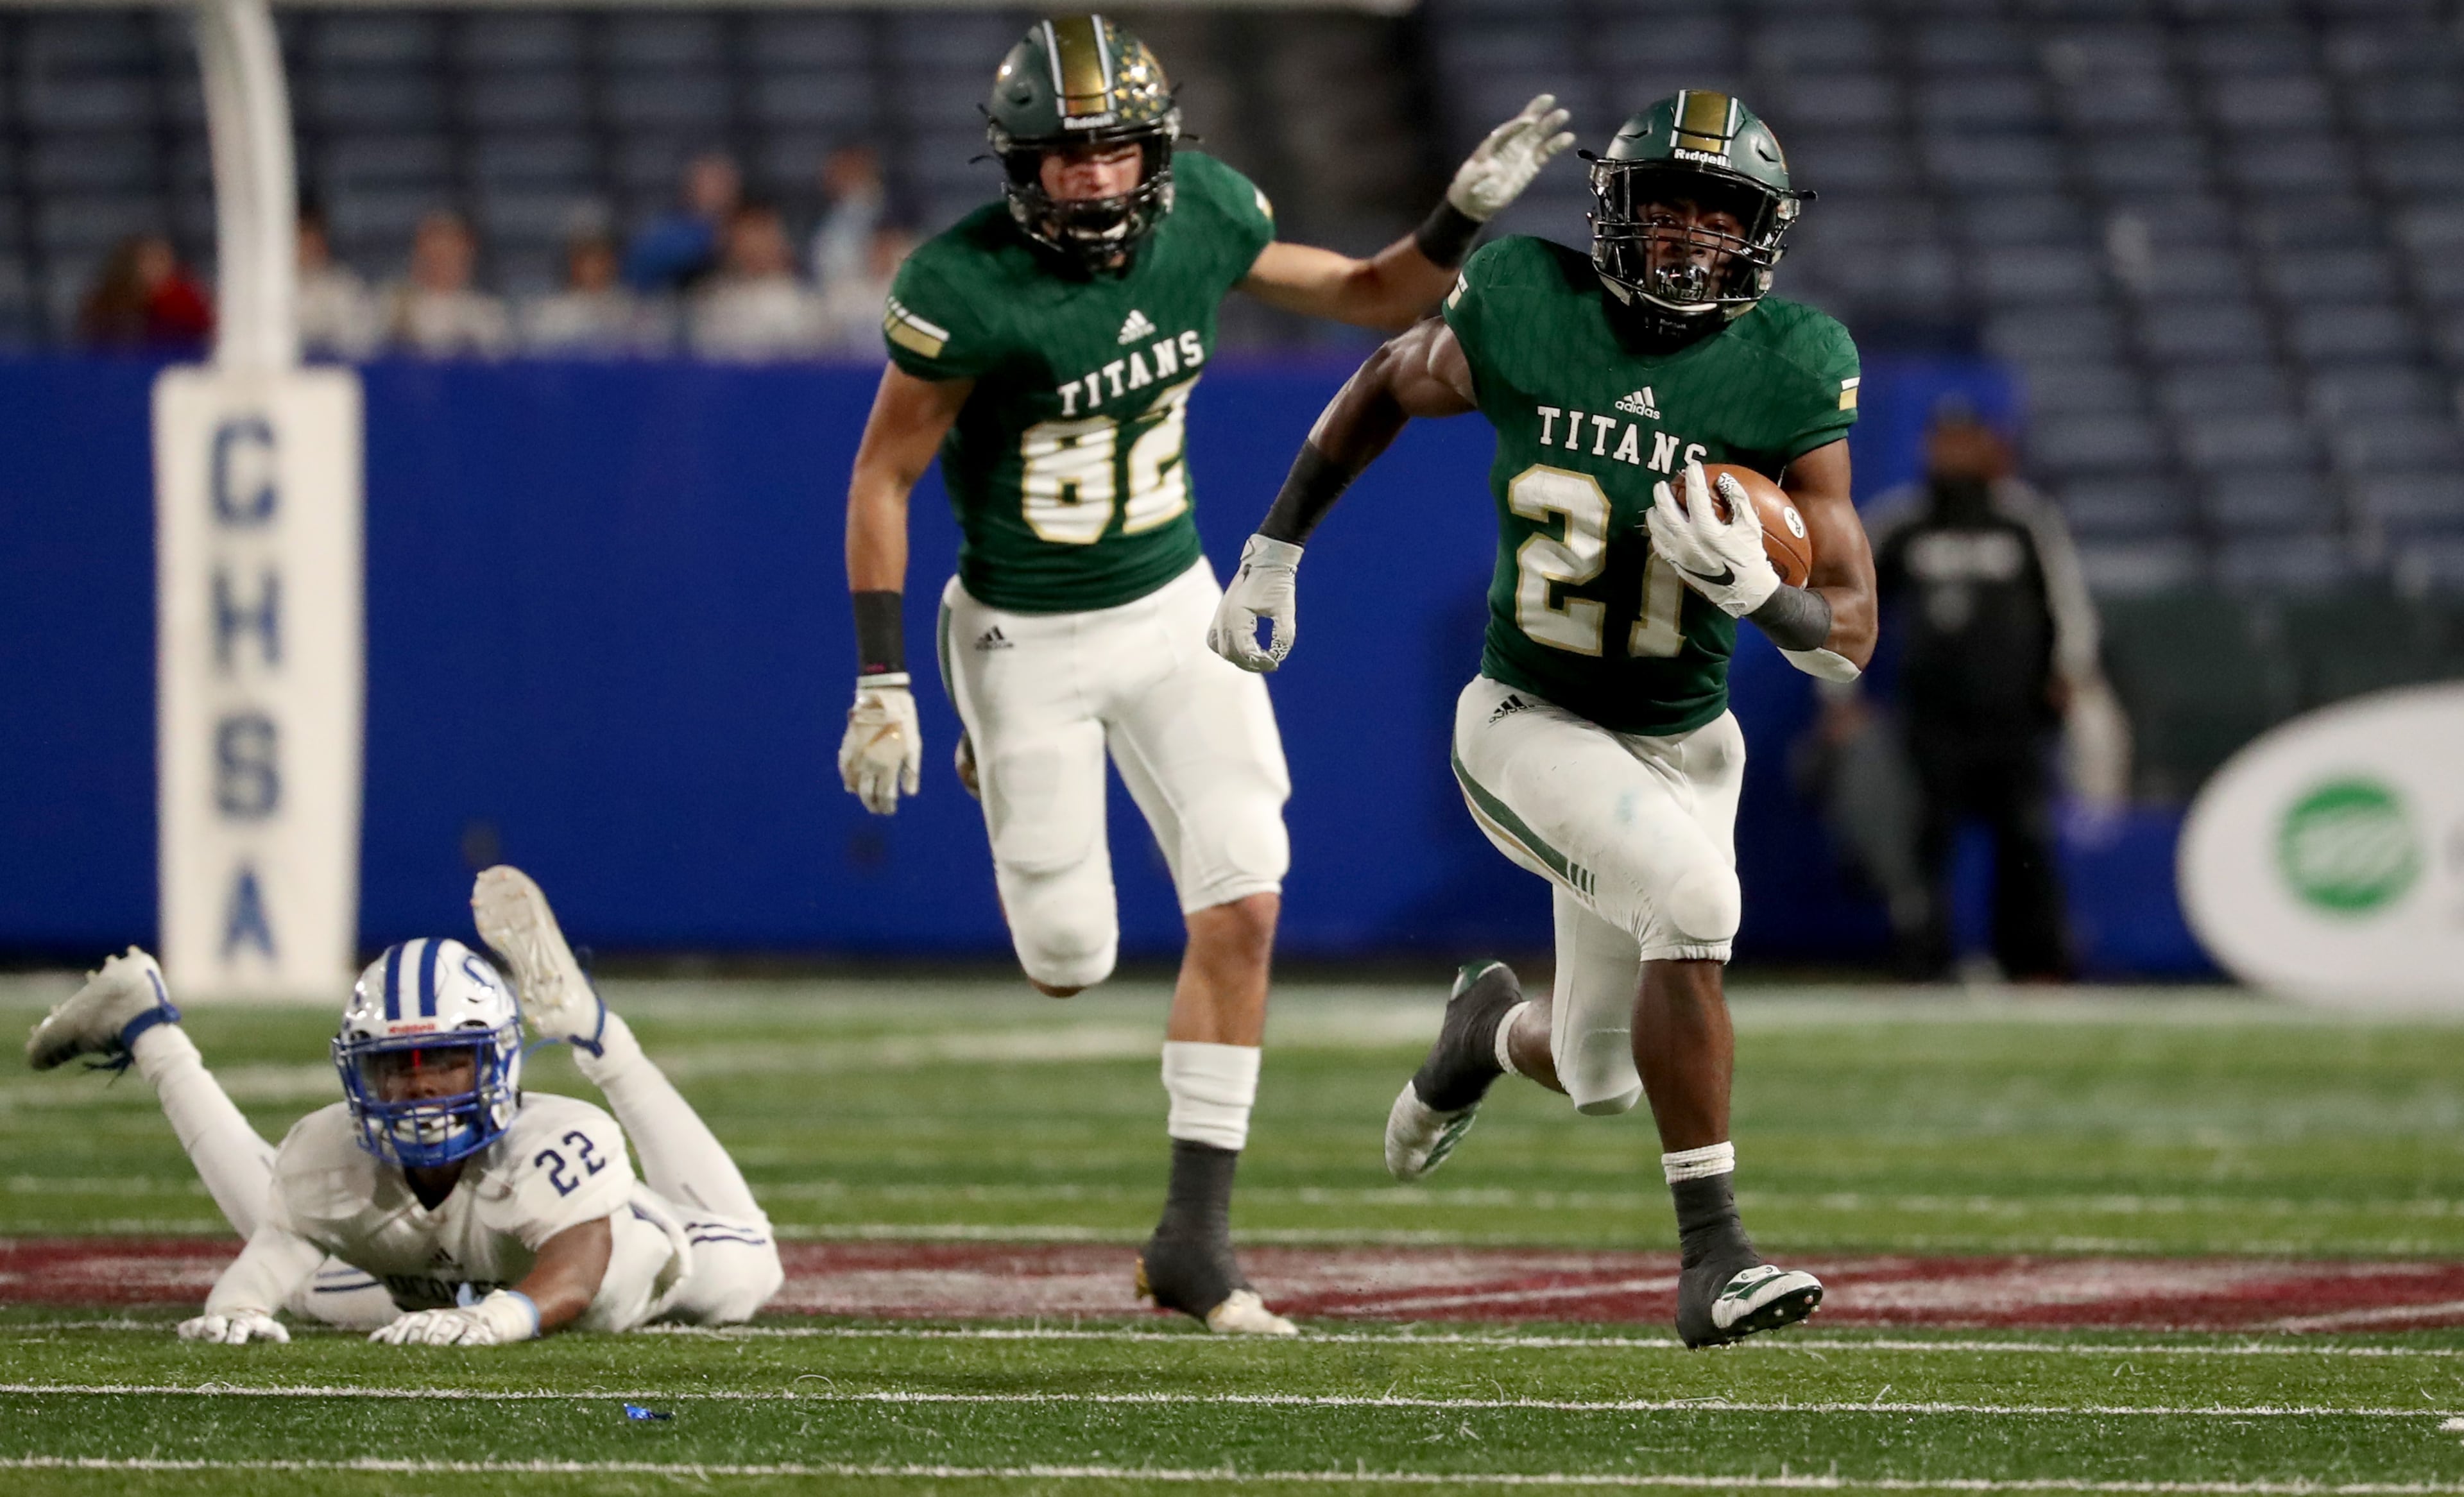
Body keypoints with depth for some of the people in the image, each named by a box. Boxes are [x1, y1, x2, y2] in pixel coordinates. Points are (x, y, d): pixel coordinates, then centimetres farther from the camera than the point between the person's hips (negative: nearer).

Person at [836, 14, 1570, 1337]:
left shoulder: (1201, 217, -10)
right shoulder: (968, 288, -24)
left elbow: (1373, 299, 4)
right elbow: (882, 478, -14)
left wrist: (1468, 211, -14)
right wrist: (882, 683, -16)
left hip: (1169, 606, 4)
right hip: (1025, 633, -4)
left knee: (1243, 905, -10)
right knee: (1070, 963, 1)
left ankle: (1195, 1234, -2)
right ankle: (998, 761, 39)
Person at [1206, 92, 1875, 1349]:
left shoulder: (1787, 375, -13)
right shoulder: (1523, 315, -14)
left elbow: (1850, 636, -12)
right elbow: (1390, 385, 9)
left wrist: (1749, 587, -32)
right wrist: (1274, 550, 9)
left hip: (1680, 748, 3)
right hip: (1530, 728, -3)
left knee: (1601, 1079, 12)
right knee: (1691, 895, -31)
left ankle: (1496, 1029, 52)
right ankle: (1713, 1255, -24)